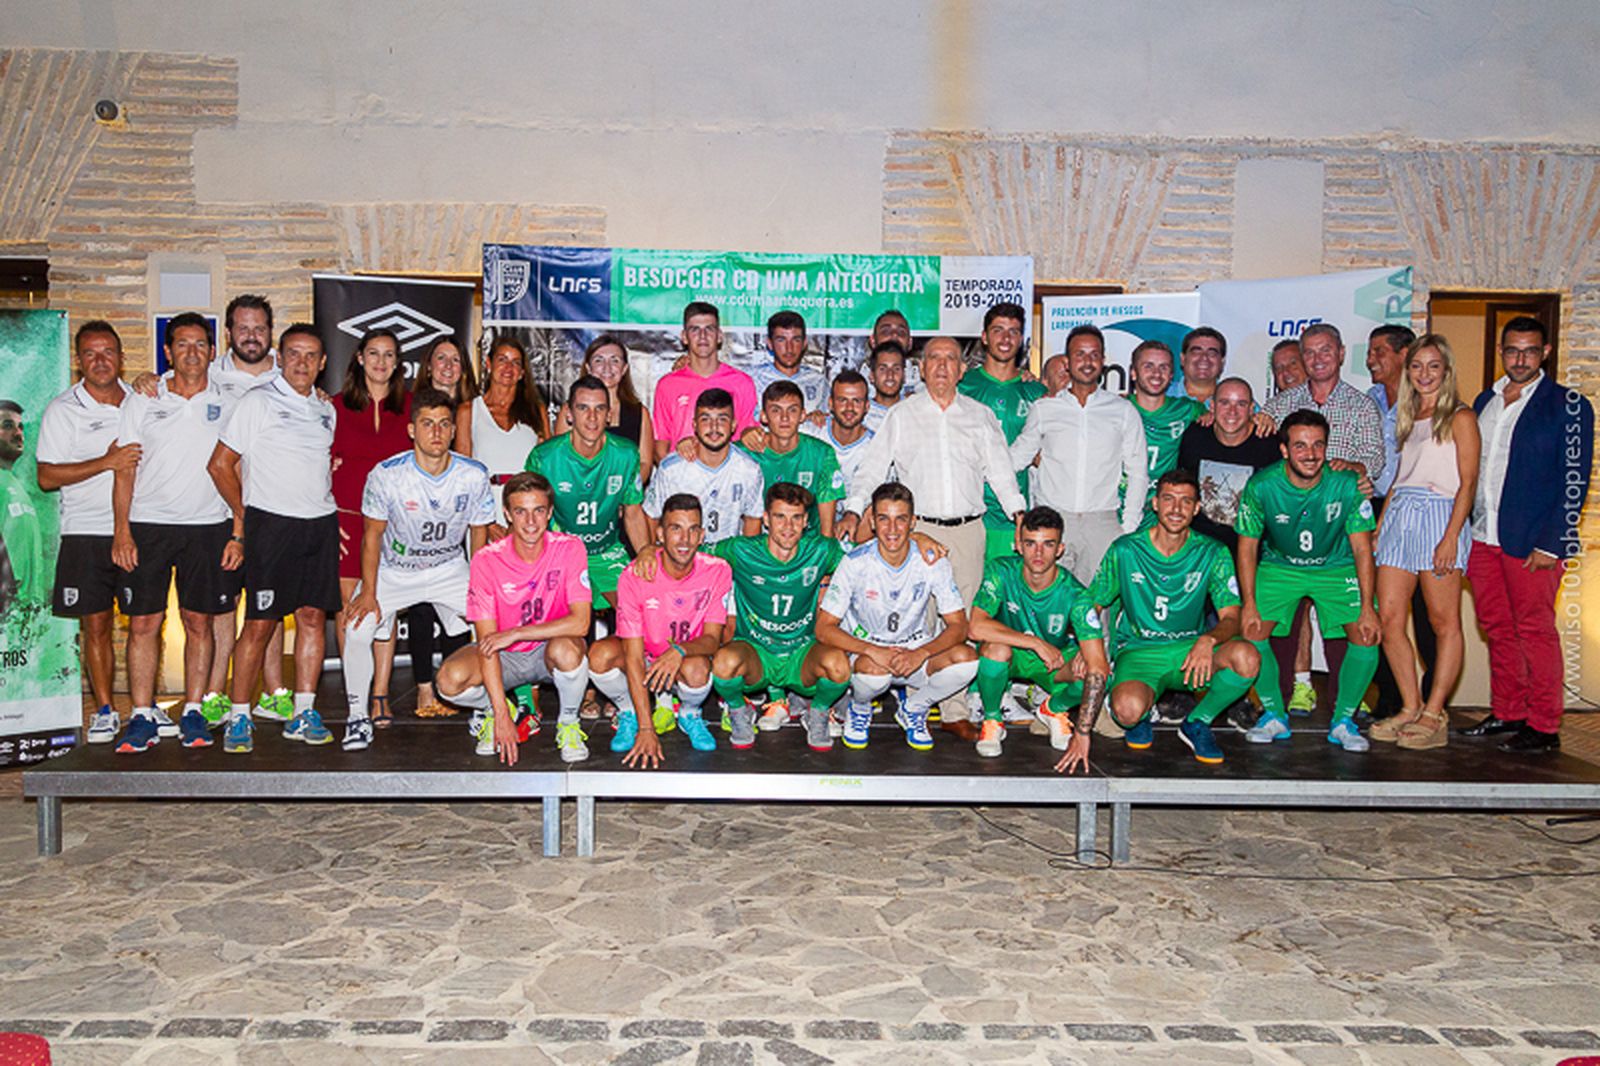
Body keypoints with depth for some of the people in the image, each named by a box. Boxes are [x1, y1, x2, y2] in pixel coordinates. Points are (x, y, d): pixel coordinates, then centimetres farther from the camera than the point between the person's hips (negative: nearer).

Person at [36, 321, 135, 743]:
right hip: (87, 532, -2)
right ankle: (104, 710, 12)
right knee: (95, 625, 2)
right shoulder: (63, 410, 0)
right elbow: (47, 477, -7)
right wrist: (106, 463, -15)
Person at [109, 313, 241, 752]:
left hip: (208, 526, 0)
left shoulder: (227, 405, 7)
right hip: (147, 524, 0)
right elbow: (125, 470, 5)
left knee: (199, 621, 3)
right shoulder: (141, 401, 7)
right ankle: (143, 716, 7)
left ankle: (193, 712, 13)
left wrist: (238, 534, -1)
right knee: (143, 622, -1)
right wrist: (121, 530, -4)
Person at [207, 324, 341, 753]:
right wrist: (243, 516, 0)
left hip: (321, 524, 5)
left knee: (313, 616, 5)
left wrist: (326, 504, 11)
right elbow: (220, 464, 0)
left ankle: (303, 714, 12)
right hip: (271, 523, -5)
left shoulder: (327, 409, 16)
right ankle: (238, 717, 4)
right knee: (260, 623, -5)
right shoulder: (257, 402, -1)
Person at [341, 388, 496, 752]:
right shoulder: (386, 475, -20)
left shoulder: (474, 476, -16)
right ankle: (358, 716, 0)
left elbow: (479, 534, -3)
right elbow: (373, 534, -9)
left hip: (450, 568, 1)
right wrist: (369, 592, -14)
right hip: (394, 569, -1)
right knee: (357, 629, -19)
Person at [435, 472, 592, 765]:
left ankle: (568, 721, -5)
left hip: (548, 651, -1)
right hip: (505, 657, 1)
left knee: (566, 648, -36)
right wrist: (501, 714, -23)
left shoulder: (569, 549, -16)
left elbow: (580, 622, -23)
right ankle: (491, 708, 9)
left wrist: (515, 633, -28)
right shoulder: (486, 561, -15)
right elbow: (487, 640, -17)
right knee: (450, 679, -27)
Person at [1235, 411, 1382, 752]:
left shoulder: (1346, 484, -20)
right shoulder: (1261, 486, -20)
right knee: (1251, 631, -17)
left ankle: (1343, 720, 3)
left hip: (1337, 567, 0)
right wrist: (1249, 605, -16)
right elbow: (1247, 546, -10)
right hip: (1279, 566, 0)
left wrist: (1367, 608, -20)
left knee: (1367, 636, -18)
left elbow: (1362, 548, -14)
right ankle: (1274, 715, 4)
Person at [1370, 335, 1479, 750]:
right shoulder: (1407, 417, 21)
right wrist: (1379, 525, 12)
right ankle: (1410, 708, 7)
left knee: (1444, 622, -3)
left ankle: (1434, 715, -1)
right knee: (1389, 618, -1)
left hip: (1439, 516, -6)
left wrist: (1451, 537, -16)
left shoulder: (1459, 417, 1)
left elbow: (1468, 482, -6)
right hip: (1399, 514, 6)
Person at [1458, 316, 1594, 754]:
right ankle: (1507, 714, 22)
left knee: (1535, 631, -1)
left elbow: (1574, 481, -7)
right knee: (1497, 630, 11)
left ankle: (1544, 728, 8)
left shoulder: (1568, 405, -3)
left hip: (1532, 543, -5)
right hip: (1482, 537, 6)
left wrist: (1550, 544, -13)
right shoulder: (1484, 401, 14)